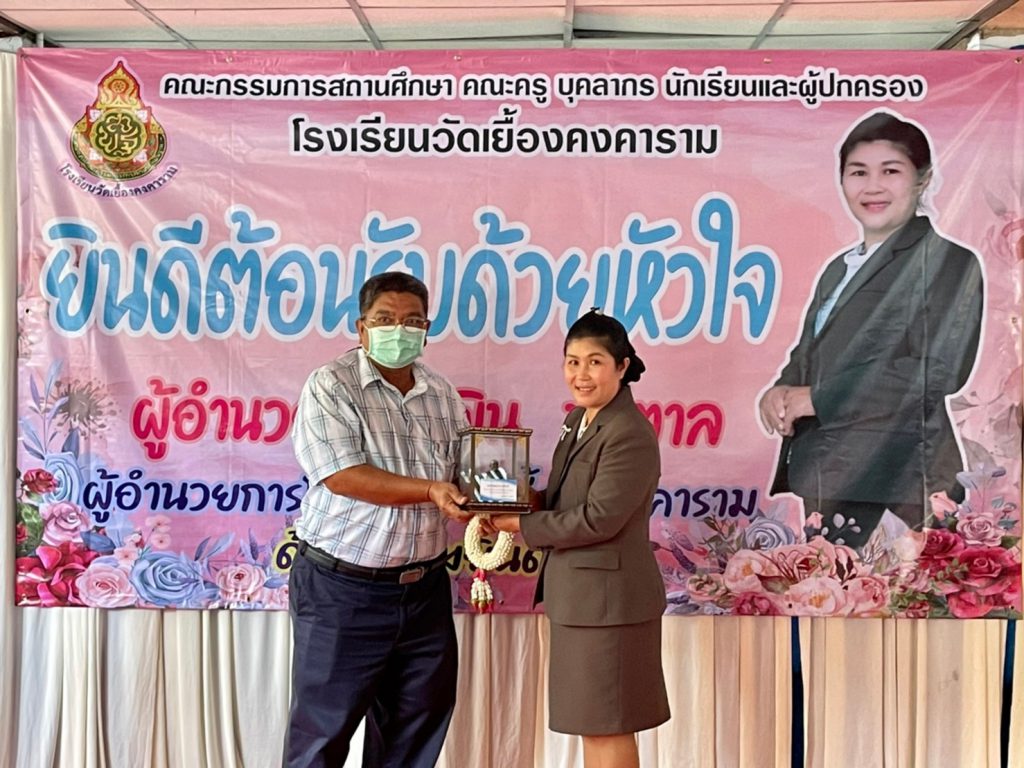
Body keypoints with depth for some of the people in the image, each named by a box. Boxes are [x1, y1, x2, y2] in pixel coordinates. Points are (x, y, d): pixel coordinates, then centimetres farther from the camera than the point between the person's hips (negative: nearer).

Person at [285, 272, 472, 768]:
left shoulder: (442, 394, 9)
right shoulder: (330, 387, -8)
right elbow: (343, 476, -19)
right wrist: (430, 491, -25)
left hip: (425, 587, 5)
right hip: (342, 588, -5)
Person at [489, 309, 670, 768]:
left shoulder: (630, 435, -19)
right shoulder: (579, 420, 10)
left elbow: (597, 519, -22)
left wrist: (519, 524, -15)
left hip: (608, 596, -9)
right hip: (578, 593, 9)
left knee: (608, 727, 4)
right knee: (591, 724, 19)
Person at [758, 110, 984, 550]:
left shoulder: (949, 262, 0)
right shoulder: (838, 269, 21)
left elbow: (937, 373, -11)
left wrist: (816, 398, -11)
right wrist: (781, 392, 1)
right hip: (817, 477, 6)